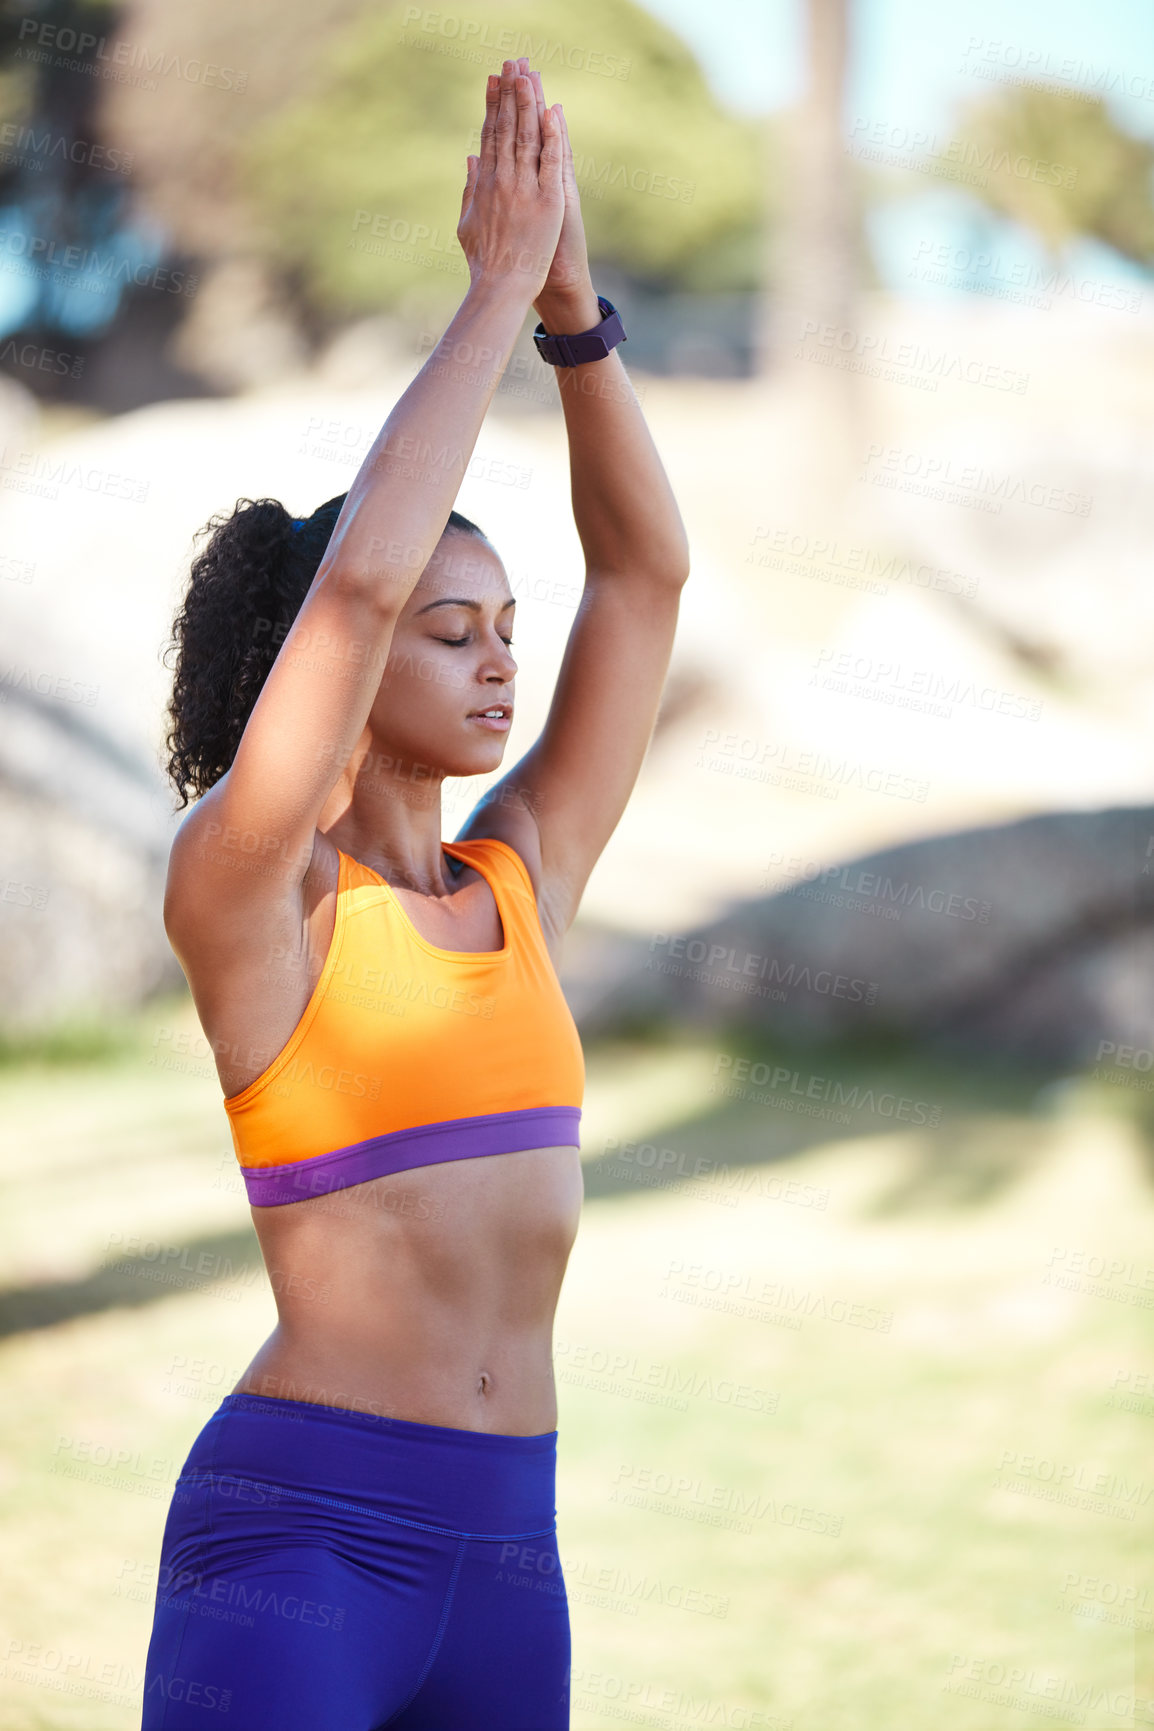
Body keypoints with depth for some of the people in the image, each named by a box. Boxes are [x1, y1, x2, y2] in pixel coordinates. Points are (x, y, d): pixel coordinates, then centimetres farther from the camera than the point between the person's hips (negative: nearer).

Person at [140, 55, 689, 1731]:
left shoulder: (521, 881, 12)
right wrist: (497, 290, -13)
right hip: (293, 1539, -7)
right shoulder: (244, 894, -7)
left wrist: (576, 299, -1)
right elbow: (360, 577, -20)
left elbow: (647, 568, 10)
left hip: (500, 1557, 7)